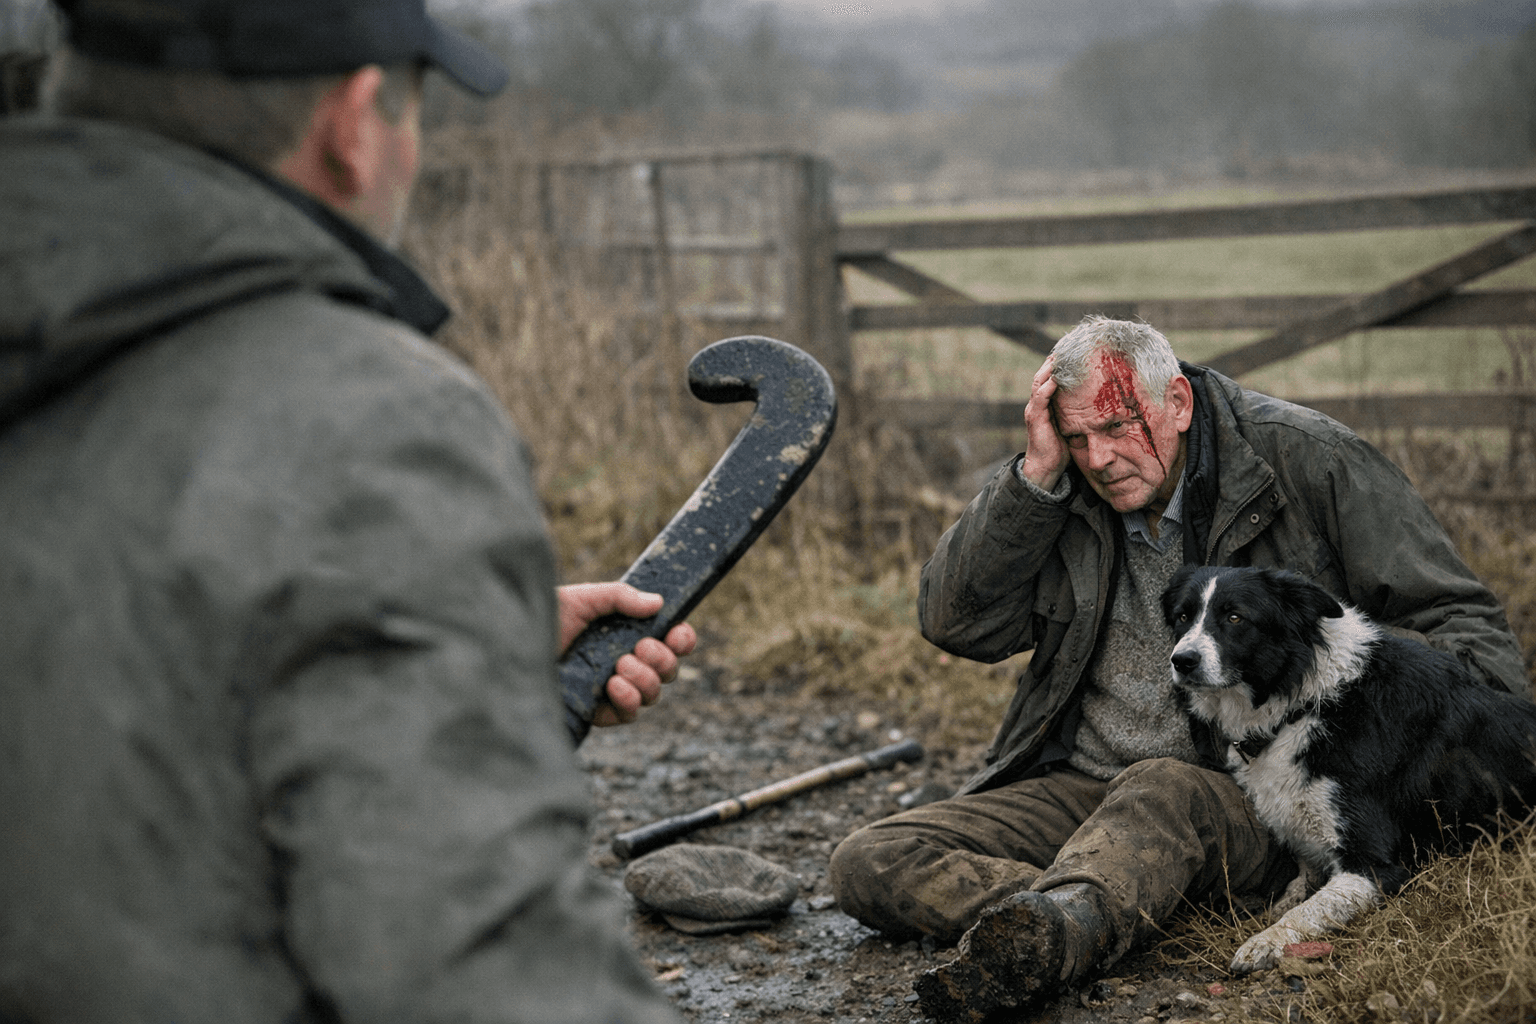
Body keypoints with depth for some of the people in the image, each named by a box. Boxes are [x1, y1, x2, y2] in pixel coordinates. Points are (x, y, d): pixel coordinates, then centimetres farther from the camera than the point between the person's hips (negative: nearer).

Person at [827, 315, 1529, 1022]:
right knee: (870, 864, -18)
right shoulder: (1062, 495, 7)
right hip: (1080, 789, 4)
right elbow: (955, 623, -2)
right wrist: (1035, 474, -11)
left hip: (1250, 797, -4)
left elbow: (1454, 614, 2)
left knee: (1161, 786, -41)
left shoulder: (1302, 458, -2)